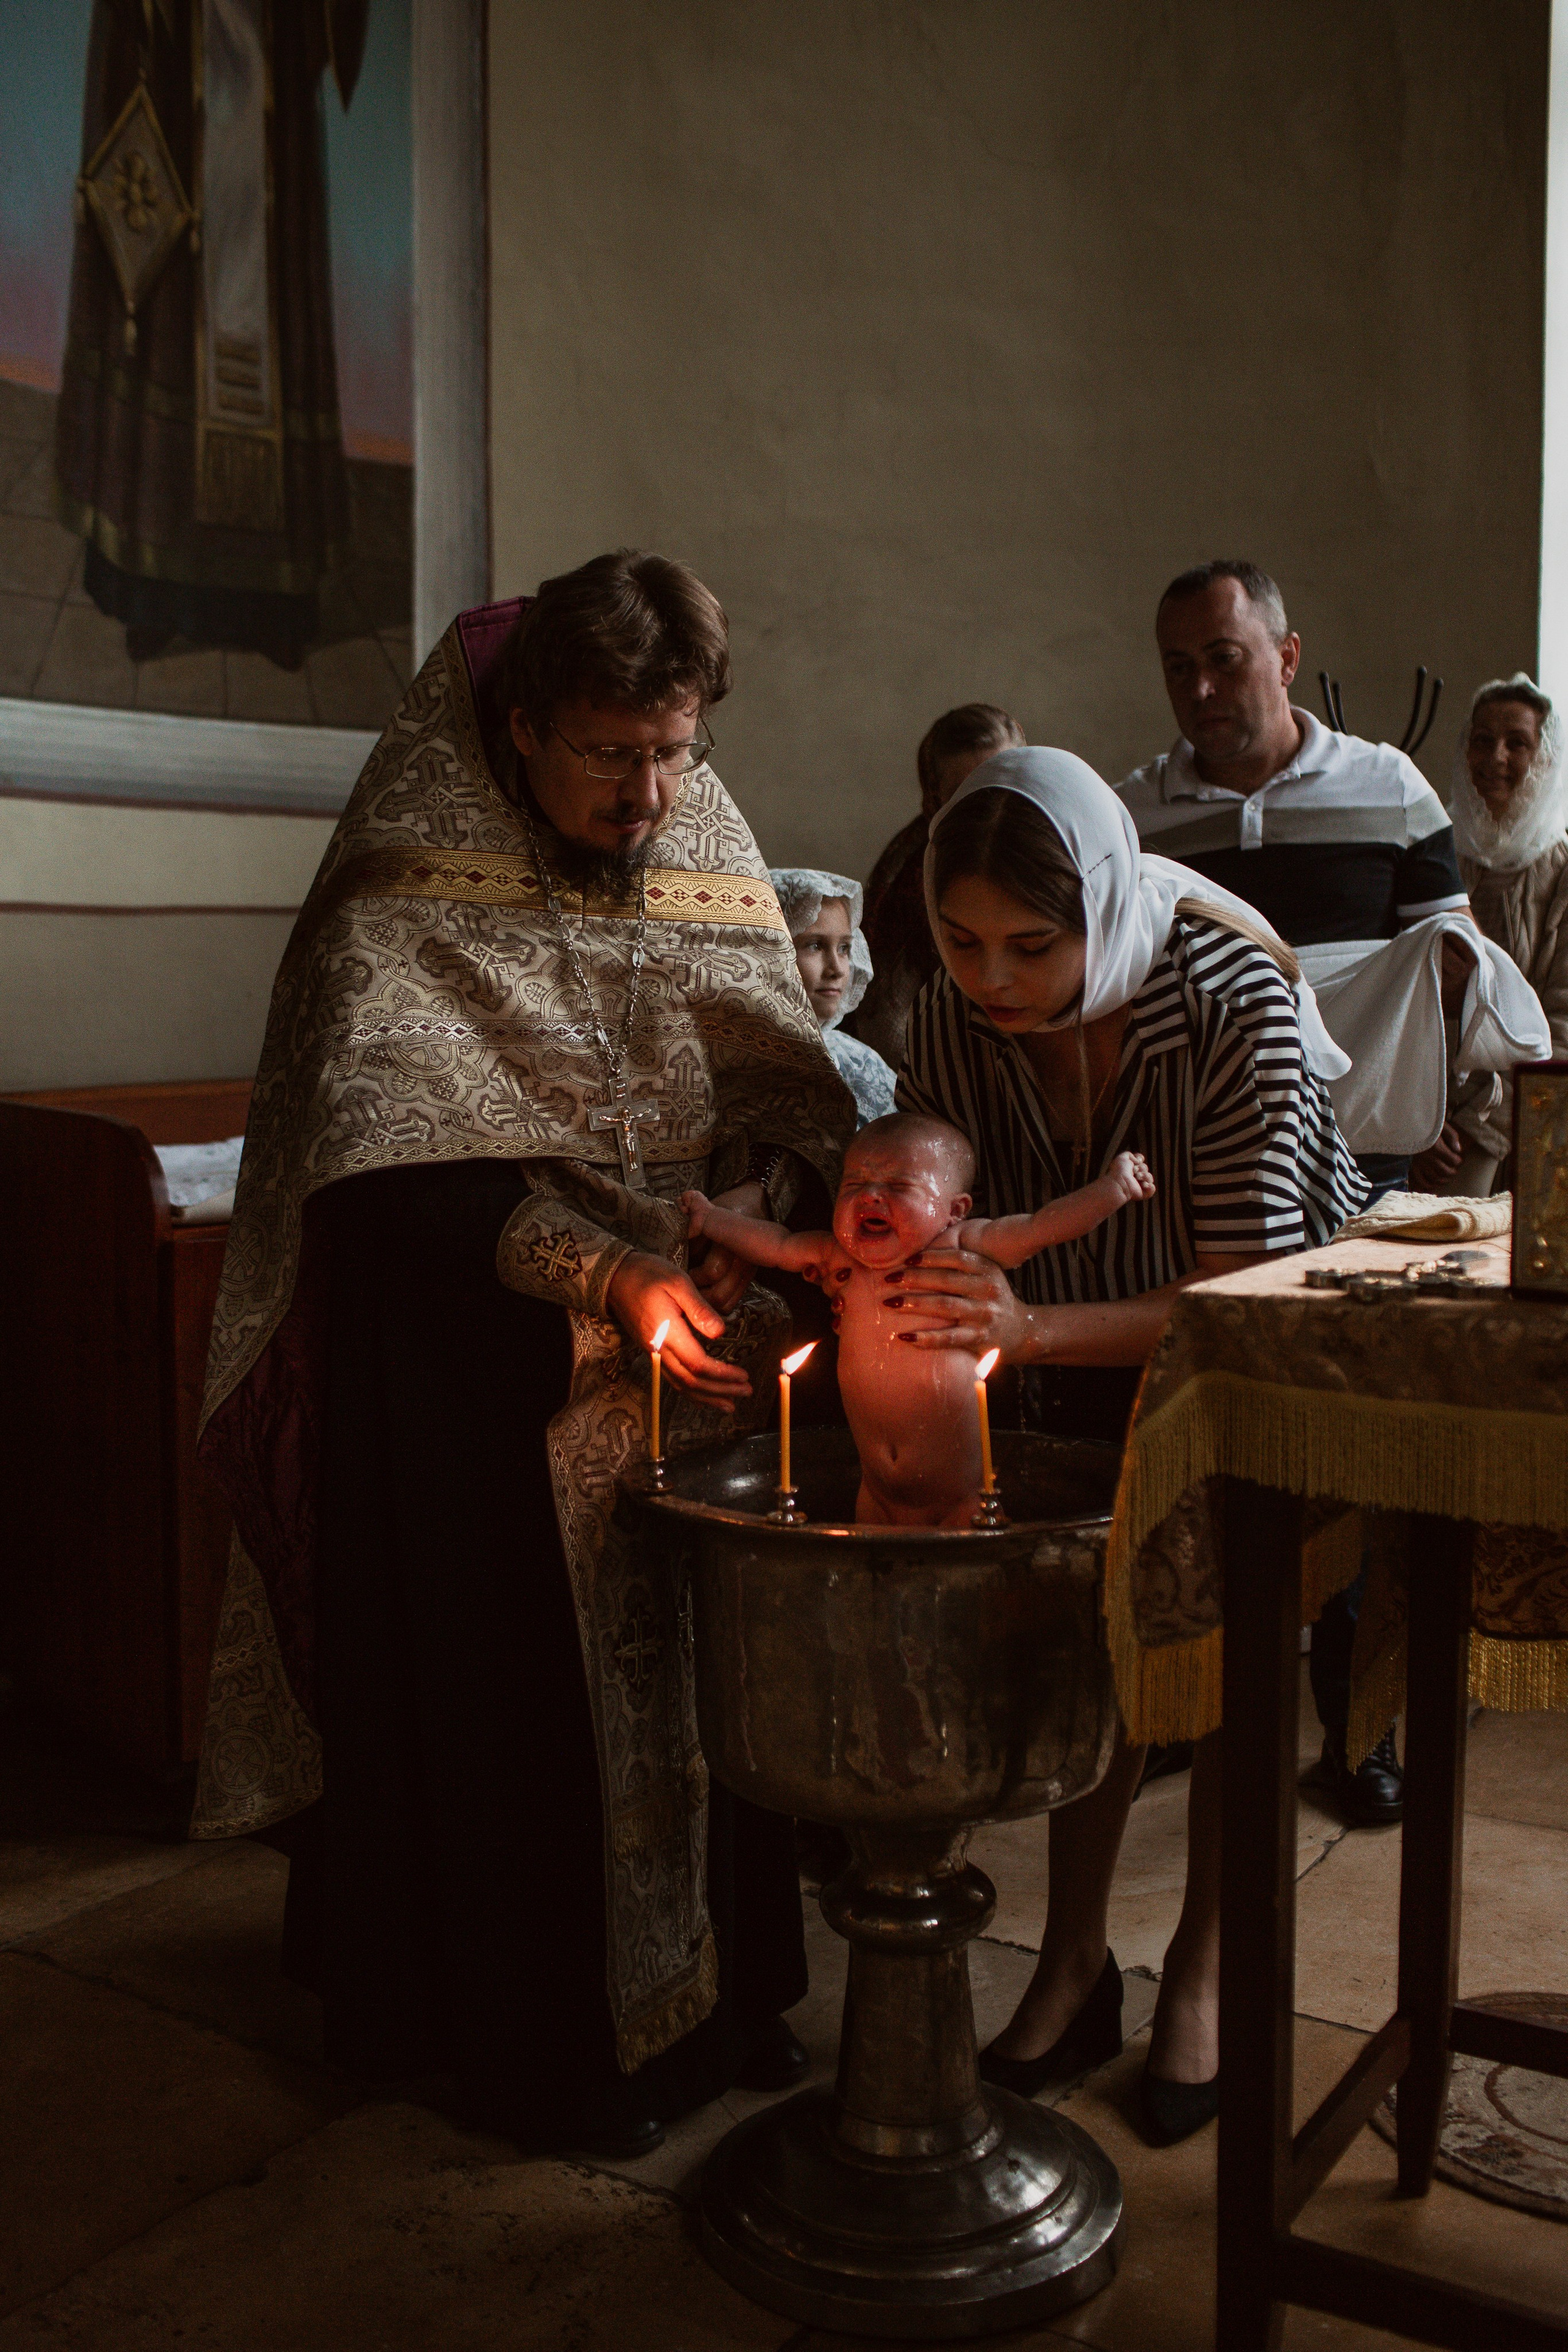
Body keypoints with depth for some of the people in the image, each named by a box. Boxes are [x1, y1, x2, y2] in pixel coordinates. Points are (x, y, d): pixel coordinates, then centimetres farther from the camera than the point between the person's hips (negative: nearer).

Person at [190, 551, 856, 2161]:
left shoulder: (711, 865, 4)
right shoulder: (408, 896, -12)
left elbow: (785, 1103, 6)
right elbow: (394, 1158, -19)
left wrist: (742, 1236, -14)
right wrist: (604, 1275, -27)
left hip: (688, 1348, 5)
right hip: (479, 1354, -4)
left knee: (696, 1660, 10)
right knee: (517, 1681, 3)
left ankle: (708, 1992, 31)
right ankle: (542, 2041, 24)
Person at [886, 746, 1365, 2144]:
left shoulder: (1231, 998, -35)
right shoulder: (956, 1018, -22)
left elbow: (1242, 1292, -36)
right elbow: (927, 1221, -11)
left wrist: (1036, 1328, -50)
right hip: (1096, 1328, 3)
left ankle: (1205, 1968, 14)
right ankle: (1076, 1964, 11)